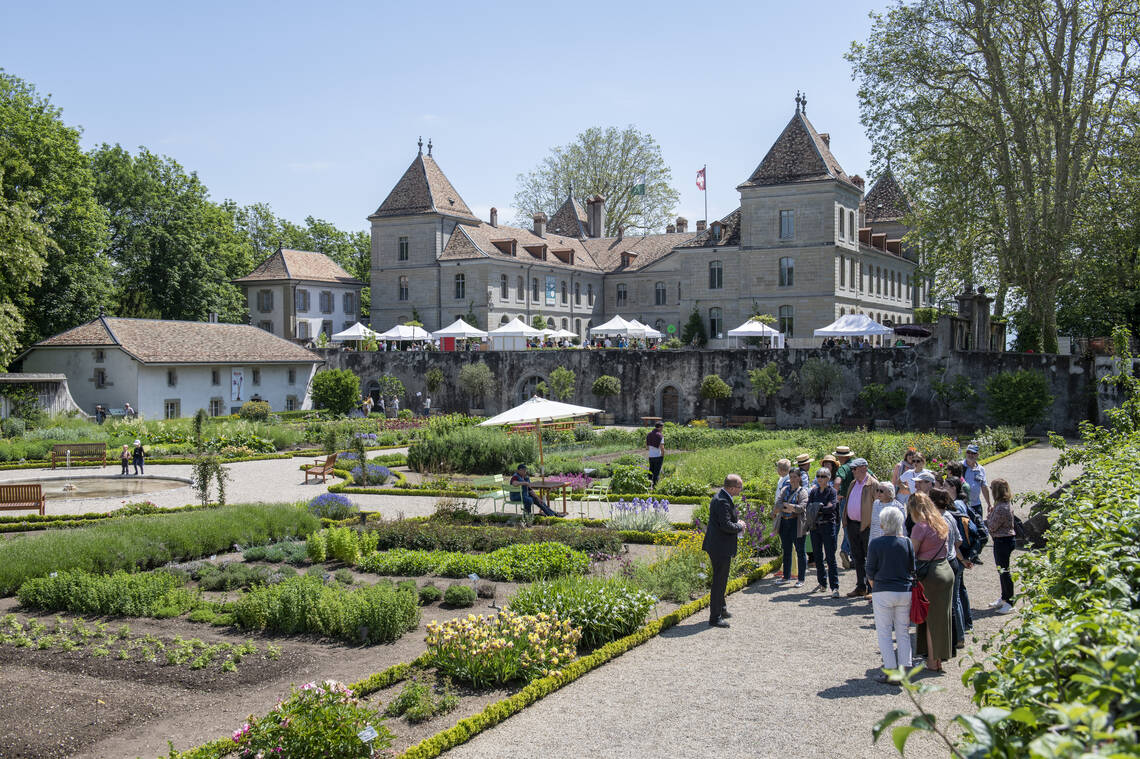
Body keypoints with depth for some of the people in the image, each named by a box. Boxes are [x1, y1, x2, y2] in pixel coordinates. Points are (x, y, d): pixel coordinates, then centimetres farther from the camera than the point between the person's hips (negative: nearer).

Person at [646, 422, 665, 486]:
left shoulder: (649, 434, 6)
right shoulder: (660, 435, -13)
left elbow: (647, 446, 13)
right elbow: (662, 448, -17)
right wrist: (663, 457, -5)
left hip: (650, 456, 6)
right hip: (658, 456, -6)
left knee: (651, 472, 16)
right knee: (657, 473, -1)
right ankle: (654, 486, -1)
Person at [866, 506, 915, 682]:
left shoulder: (876, 544, -10)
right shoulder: (907, 542, -2)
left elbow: (870, 572, -4)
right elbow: (912, 569, 5)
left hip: (883, 593, -3)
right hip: (905, 592, 3)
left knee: (884, 632, 5)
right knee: (903, 632, 12)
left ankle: (890, 672, 4)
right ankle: (904, 669, 13)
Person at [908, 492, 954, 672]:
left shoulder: (920, 526, -14)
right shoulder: (942, 523, 8)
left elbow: (911, 554, -12)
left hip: (930, 574, -7)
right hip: (947, 570, 7)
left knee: (930, 618, 3)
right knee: (942, 616, 13)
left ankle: (932, 661, 8)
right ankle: (939, 658, 21)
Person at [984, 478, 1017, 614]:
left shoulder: (1001, 508, -25)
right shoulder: (1006, 504, 7)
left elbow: (992, 526, -18)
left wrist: (989, 514, -3)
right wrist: (991, 513, 0)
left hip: (1003, 541, -10)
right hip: (1005, 539, 10)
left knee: (1004, 571, -2)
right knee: (1001, 570, 19)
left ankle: (1009, 603, 5)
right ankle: (1004, 598, 31)